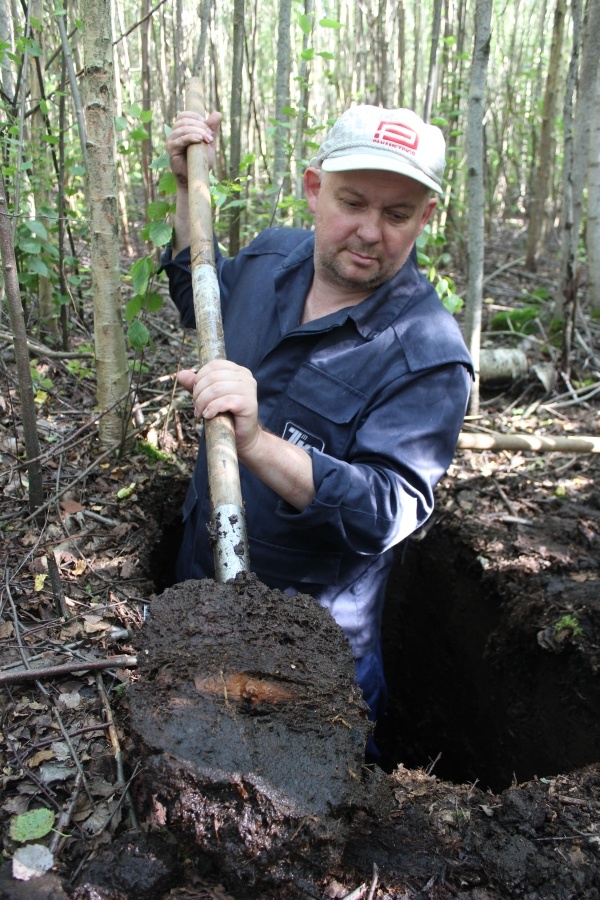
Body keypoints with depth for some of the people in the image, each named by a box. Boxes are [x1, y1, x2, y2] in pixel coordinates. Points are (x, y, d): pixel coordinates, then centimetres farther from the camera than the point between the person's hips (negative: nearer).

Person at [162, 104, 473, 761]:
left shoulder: (427, 355, -26)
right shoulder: (269, 256, -6)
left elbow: (394, 510, -34)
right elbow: (201, 299, 16)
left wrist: (257, 443, -47)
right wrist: (189, 188, 5)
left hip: (314, 629, -6)